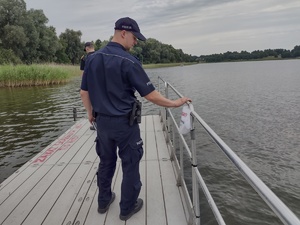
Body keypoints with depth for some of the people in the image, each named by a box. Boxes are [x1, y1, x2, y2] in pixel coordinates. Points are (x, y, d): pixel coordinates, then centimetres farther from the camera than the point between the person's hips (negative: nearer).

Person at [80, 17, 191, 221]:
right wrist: (175, 103, -6)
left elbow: (84, 92, 7)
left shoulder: (93, 59, 2)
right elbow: (151, 95, -18)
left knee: (106, 162, 22)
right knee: (130, 165, 11)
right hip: (124, 123, -6)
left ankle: (104, 201, 38)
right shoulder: (128, 61, -17)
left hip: (102, 121, 6)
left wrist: (90, 113, 21)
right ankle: (127, 208, 25)